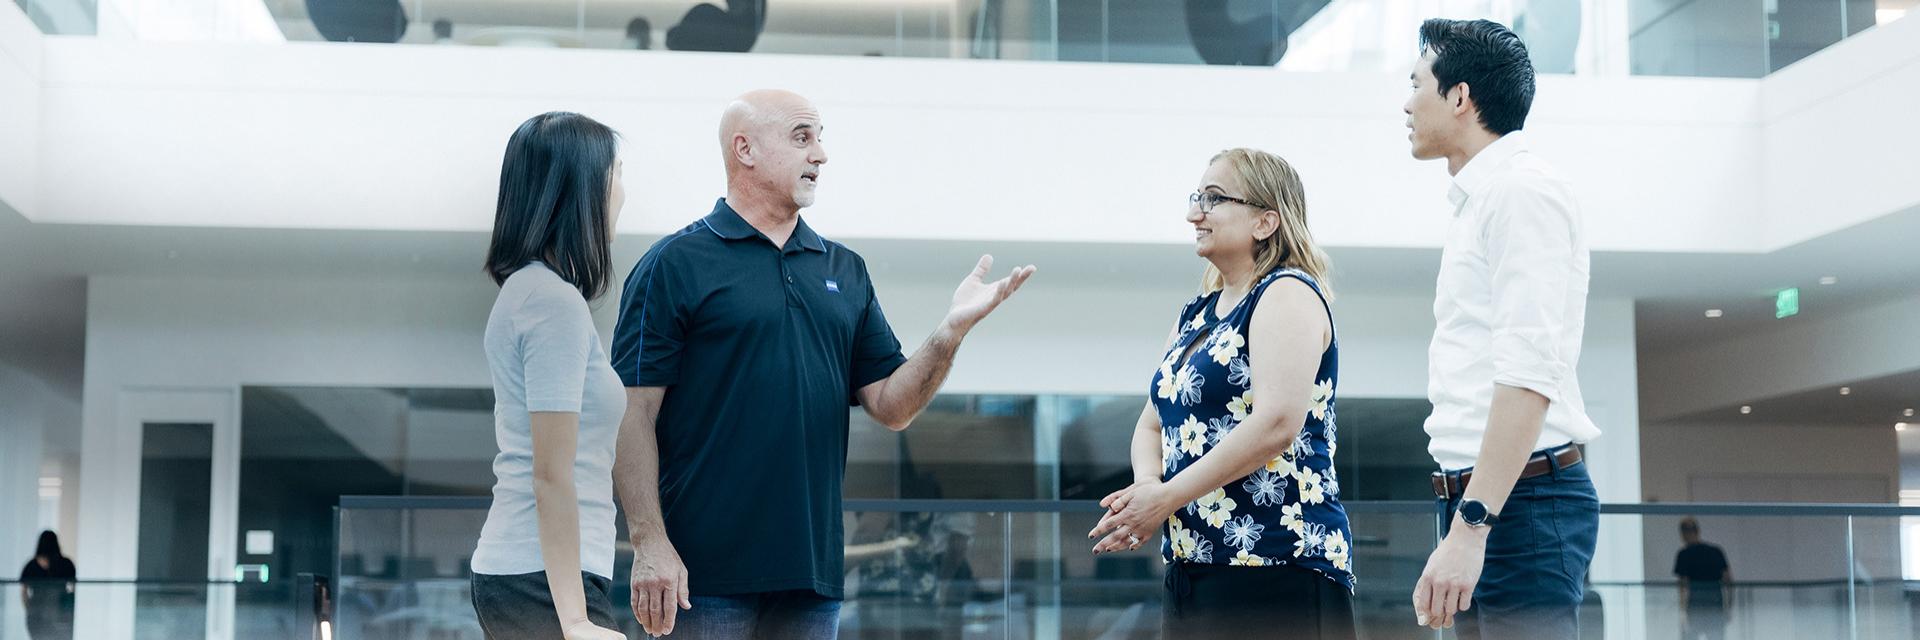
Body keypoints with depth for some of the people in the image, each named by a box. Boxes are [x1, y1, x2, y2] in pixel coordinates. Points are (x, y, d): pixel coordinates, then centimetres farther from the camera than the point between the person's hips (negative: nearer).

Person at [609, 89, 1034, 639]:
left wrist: (952, 331, -7)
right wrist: (649, 544, -14)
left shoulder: (845, 270, 14)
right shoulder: (675, 264, -2)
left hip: (812, 573, 5)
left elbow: (892, 407, 10)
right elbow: (633, 412, -7)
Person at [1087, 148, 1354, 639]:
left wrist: (1167, 496, -15)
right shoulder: (1197, 314, 20)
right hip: (1193, 564, 9)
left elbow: (1277, 423, -19)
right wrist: (1146, 484, -3)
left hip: (1276, 567, -8)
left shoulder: (1287, 295, -6)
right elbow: (1154, 424, 20)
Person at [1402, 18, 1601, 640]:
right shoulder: (1478, 200, 21)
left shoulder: (1522, 191, -9)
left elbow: (1530, 371, -20)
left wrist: (1470, 528, -25)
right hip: (1478, 499, 10)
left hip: (1521, 499, -10)